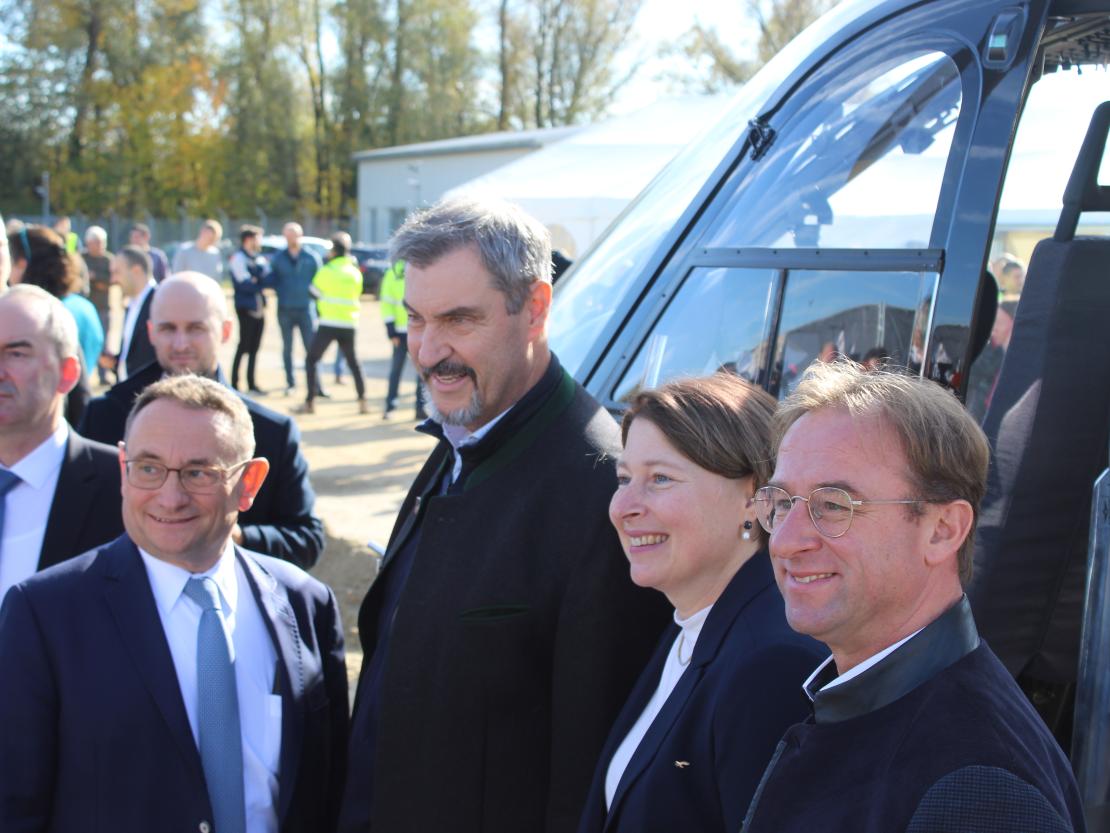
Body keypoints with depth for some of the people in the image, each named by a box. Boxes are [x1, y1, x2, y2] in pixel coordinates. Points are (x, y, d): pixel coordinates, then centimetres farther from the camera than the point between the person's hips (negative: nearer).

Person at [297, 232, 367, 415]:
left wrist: (319, 312, 18)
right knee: (353, 363, 18)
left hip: (328, 324, -4)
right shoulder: (355, 273, 7)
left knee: (311, 361, 5)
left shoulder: (326, 270, -6)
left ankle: (309, 402, -3)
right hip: (349, 325, 4)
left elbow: (315, 293, 2)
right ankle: (362, 402, 10)